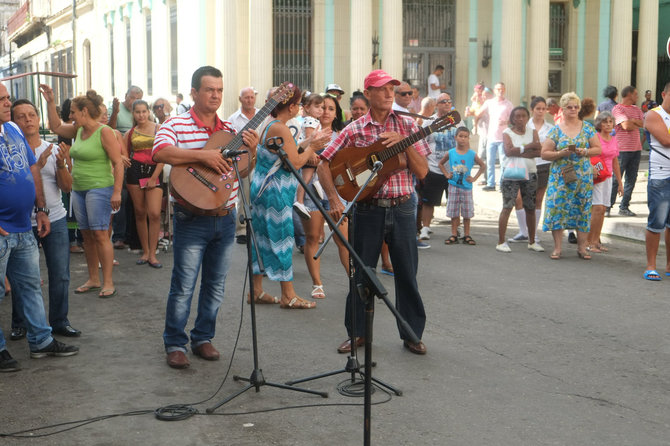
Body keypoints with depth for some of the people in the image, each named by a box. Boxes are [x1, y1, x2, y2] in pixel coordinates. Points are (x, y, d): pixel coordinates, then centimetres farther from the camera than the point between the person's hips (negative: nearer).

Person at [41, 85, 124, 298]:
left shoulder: (104, 132, -11)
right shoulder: (79, 130, 12)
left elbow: (118, 163, -15)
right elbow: (55, 127, 26)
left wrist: (117, 192, -21)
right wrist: (50, 102, 15)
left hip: (99, 188, -8)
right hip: (79, 189, 8)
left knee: (100, 234, -10)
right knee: (87, 235, 10)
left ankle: (108, 282, -7)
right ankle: (93, 280, 17)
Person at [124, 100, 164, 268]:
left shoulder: (158, 129, 3)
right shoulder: (130, 133, 11)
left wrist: (154, 177, -8)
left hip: (154, 171, -3)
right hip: (135, 171, 3)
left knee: (154, 214, -12)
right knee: (140, 213, 5)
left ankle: (152, 254, -4)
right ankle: (145, 251, 15)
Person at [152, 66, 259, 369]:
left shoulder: (230, 129, 10)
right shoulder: (177, 125, -5)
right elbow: (159, 152, -25)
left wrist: (251, 151, -8)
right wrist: (202, 155, -28)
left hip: (225, 217, 5)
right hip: (192, 219, -5)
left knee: (215, 284, 12)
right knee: (183, 285, -2)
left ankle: (203, 338, 25)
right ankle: (175, 344, 11)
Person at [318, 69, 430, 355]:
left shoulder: (406, 125, 4)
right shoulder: (355, 130, 0)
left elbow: (422, 172, -1)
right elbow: (324, 165, 0)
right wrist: (334, 199, -12)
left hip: (402, 209, 1)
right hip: (367, 210, 0)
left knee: (407, 274, 5)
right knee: (361, 273, 6)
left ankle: (412, 334, 17)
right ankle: (358, 333, 21)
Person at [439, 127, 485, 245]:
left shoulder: (472, 154, -3)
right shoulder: (450, 153, 0)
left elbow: (483, 166, 6)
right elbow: (441, 163, 15)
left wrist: (474, 178, -1)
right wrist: (447, 174, 3)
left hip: (466, 187, -1)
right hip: (453, 186, 1)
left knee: (467, 213, 4)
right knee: (453, 212, 4)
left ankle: (466, 235, 12)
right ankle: (454, 235, 10)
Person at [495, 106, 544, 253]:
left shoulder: (533, 132, 8)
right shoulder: (507, 132, 2)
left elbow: (538, 151, -6)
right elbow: (508, 150, -15)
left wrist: (518, 152, -15)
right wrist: (528, 147, -13)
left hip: (529, 173, 3)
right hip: (511, 174, -3)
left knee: (530, 208, 9)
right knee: (507, 207, -7)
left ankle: (532, 242, 18)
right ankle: (501, 242, -6)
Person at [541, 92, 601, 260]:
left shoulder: (587, 128, 7)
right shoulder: (556, 130, 4)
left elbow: (598, 149, 7)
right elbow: (544, 153, 1)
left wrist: (584, 152, -11)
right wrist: (561, 153, -14)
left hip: (583, 176, 1)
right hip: (560, 176, -1)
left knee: (583, 210, 2)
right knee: (558, 208, -7)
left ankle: (582, 247, 11)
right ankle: (557, 248, 1)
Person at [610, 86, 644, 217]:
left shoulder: (637, 109, 17)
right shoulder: (617, 109, -7)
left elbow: (643, 123, 3)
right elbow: (626, 126, -18)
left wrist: (632, 120, -11)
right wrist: (637, 124, -1)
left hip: (636, 149, 7)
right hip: (622, 149, -7)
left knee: (631, 179, 7)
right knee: (615, 179, -4)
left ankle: (624, 207, 13)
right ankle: (608, 206, 5)